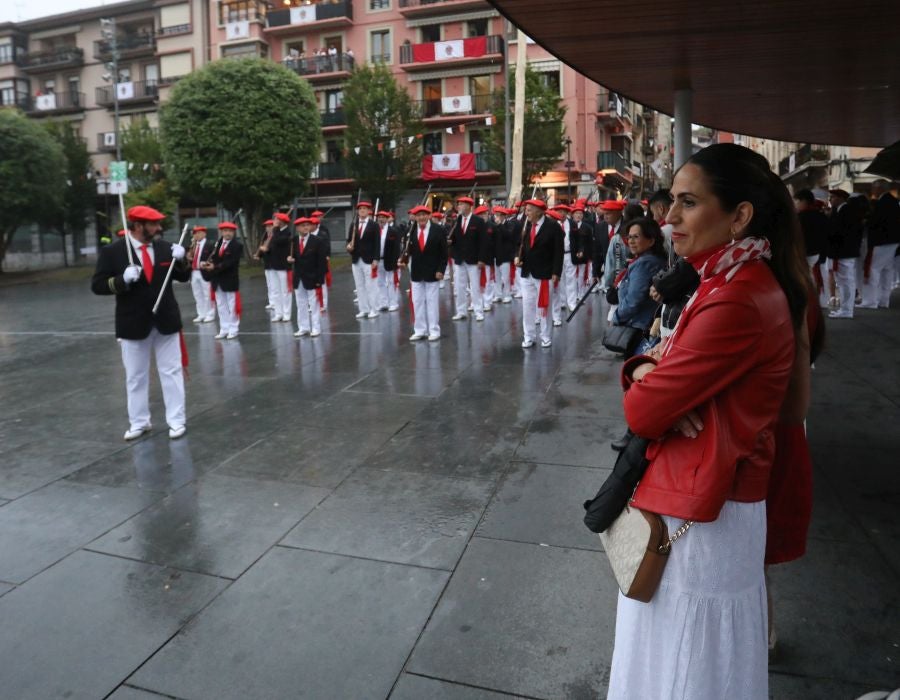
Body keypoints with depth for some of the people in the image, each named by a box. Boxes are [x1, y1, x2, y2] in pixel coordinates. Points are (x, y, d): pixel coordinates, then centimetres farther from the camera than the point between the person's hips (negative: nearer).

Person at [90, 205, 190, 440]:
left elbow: (183, 278, 7)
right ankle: (139, 422, 24)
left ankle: (176, 420, 15)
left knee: (172, 371, 6)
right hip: (133, 324, -2)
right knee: (135, 377, 10)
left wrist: (180, 260, -12)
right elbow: (97, 286, -8)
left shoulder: (164, 248, 1)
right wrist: (122, 279, -24)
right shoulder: (112, 251, -7)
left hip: (166, 320, 2)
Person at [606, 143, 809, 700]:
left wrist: (647, 378, -2)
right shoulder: (742, 282, 8)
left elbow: (642, 410, -24)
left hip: (697, 511, -9)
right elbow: (660, 362, 11)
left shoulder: (737, 302, -26)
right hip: (708, 493, 9)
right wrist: (650, 370, -12)